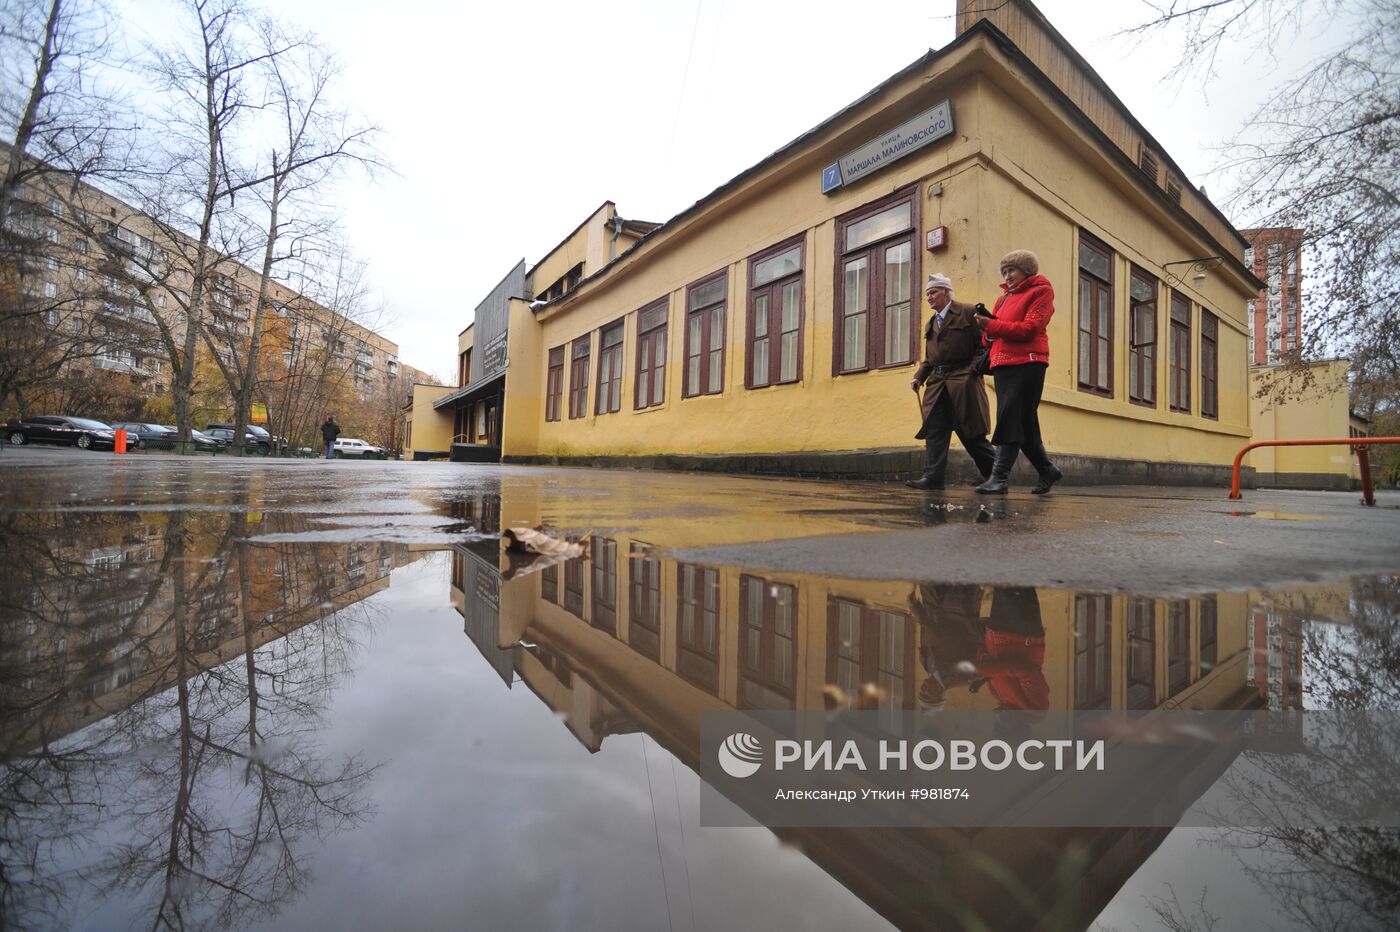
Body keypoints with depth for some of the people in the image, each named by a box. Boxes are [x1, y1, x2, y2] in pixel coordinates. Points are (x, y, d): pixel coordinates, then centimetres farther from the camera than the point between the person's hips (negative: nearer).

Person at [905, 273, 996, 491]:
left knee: (971, 433, -3)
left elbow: (984, 344, -4)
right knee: (934, 430, -3)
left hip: (963, 382, -6)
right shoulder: (931, 323, 21)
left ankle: (995, 472, 15)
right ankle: (933, 477, -4)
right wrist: (919, 377, 7)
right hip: (937, 384, 6)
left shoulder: (967, 312, 1)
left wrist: (974, 371, -16)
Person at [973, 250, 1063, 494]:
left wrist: (990, 325, -16)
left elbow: (1029, 328, -11)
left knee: (1012, 421, -14)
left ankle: (999, 478, -17)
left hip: (1027, 363, -7)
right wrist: (986, 325, -6)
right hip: (1003, 364, 7)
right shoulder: (1004, 297, 22)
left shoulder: (1040, 291, 3)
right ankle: (1047, 471, 21)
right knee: (1023, 423, 8)